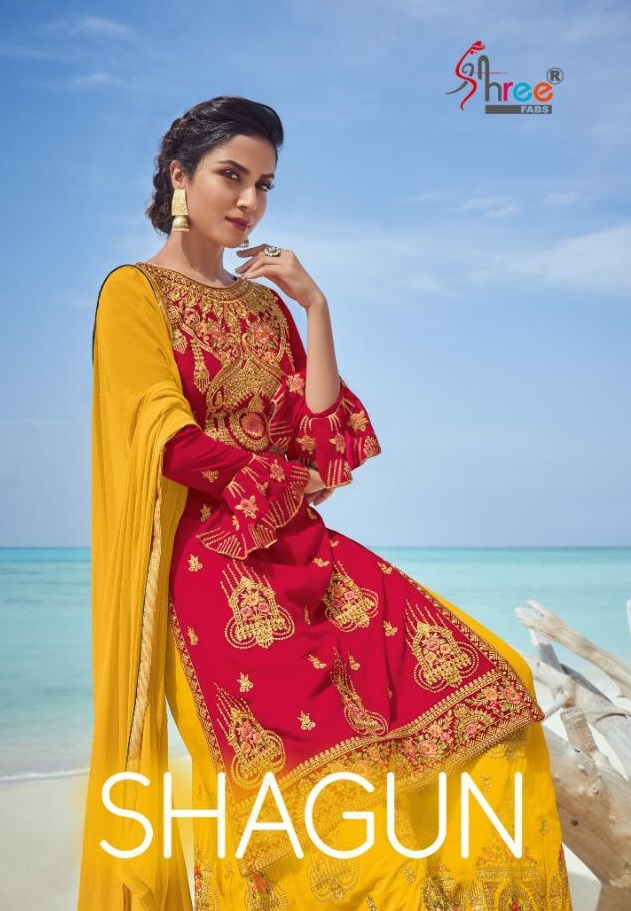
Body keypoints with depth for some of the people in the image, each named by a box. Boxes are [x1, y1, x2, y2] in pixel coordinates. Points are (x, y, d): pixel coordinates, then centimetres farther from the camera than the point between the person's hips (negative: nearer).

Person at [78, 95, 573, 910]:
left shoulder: (266, 304, 20)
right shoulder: (134, 291, 2)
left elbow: (323, 436, 9)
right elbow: (171, 440, -10)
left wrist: (315, 306, 6)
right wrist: (290, 482, 0)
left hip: (299, 545, 6)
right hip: (210, 555, -6)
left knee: (480, 684, -9)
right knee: (313, 755, -21)